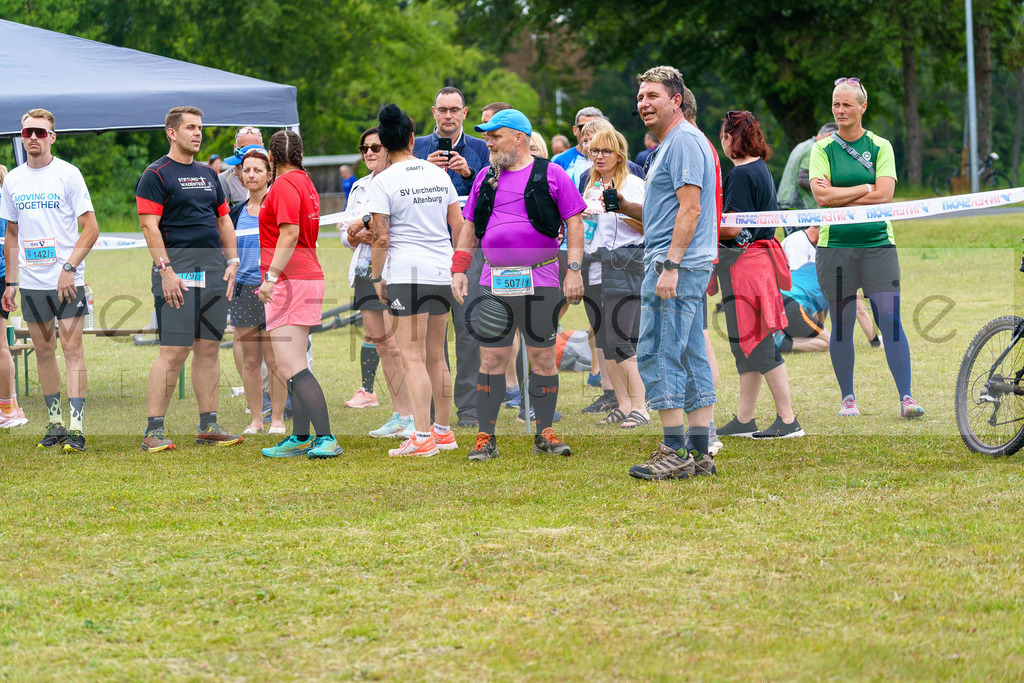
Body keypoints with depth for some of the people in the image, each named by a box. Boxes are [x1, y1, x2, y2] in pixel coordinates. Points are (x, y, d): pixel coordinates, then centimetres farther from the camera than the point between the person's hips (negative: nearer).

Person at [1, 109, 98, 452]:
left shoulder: (68, 175, -4)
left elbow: (90, 229, -6)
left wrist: (69, 268, -16)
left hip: (67, 281, -5)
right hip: (32, 282, 5)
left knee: (72, 349, -9)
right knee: (44, 351, 8)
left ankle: (76, 427, -12)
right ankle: (55, 422, 17)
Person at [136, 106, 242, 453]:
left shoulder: (207, 174, 19)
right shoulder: (156, 174, -3)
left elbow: (223, 219, 23)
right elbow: (149, 225, -10)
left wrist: (232, 261, 11)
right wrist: (165, 269, -18)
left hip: (214, 270, 7)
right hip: (178, 272, -7)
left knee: (209, 348, 7)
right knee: (173, 351, -10)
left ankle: (208, 425, 12)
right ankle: (154, 430, -9)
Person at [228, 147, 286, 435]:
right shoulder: (236, 213, 13)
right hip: (243, 290, 5)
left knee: (274, 358, -4)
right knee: (249, 359, 4)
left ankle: (277, 419, 4)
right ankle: (256, 419, 11)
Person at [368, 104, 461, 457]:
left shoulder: (384, 182, -7)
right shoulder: (438, 174, 10)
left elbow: (381, 237, -10)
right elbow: (459, 224, 13)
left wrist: (376, 277, 1)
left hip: (406, 274, -6)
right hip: (442, 273, 6)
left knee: (413, 358, -6)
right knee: (436, 356, 15)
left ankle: (422, 438, -11)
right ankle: (443, 431, 20)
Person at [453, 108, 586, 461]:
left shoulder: (550, 175, 1)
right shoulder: (485, 178, 13)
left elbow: (574, 223, 1)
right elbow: (469, 227, 18)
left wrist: (574, 269, -7)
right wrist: (458, 270, 9)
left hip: (541, 280, -3)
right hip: (495, 282, 3)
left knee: (543, 357, 1)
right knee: (491, 358, 0)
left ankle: (545, 433, 10)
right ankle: (486, 437, 4)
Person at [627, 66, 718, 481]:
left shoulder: (684, 142, -12)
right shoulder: (669, 144, 21)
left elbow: (690, 208, -20)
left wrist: (670, 266, -24)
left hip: (676, 264, -11)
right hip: (675, 265, 11)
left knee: (658, 357, -10)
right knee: (690, 359, 8)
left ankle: (675, 454, -11)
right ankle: (700, 455, 9)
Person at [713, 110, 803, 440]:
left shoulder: (742, 175, -15)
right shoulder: (761, 169, 15)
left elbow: (733, 227, -20)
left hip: (744, 261, -10)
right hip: (756, 260, 10)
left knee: (758, 343, -7)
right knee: (746, 343, 13)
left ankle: (788, 420, -7)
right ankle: (744, 420, 19)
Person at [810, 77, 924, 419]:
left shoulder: (880, 146, 5)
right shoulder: (822, 149, 5)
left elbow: (884, 194, -7)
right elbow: (821, 194, -8)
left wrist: (838, 198, -9)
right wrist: (865, 188, -9)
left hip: (877, 243, 0)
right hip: (834, 246, 1)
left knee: (890, 319, -8)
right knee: (841, 323, 4)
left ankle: (906, 397, -8)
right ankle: (847, 398, 13)